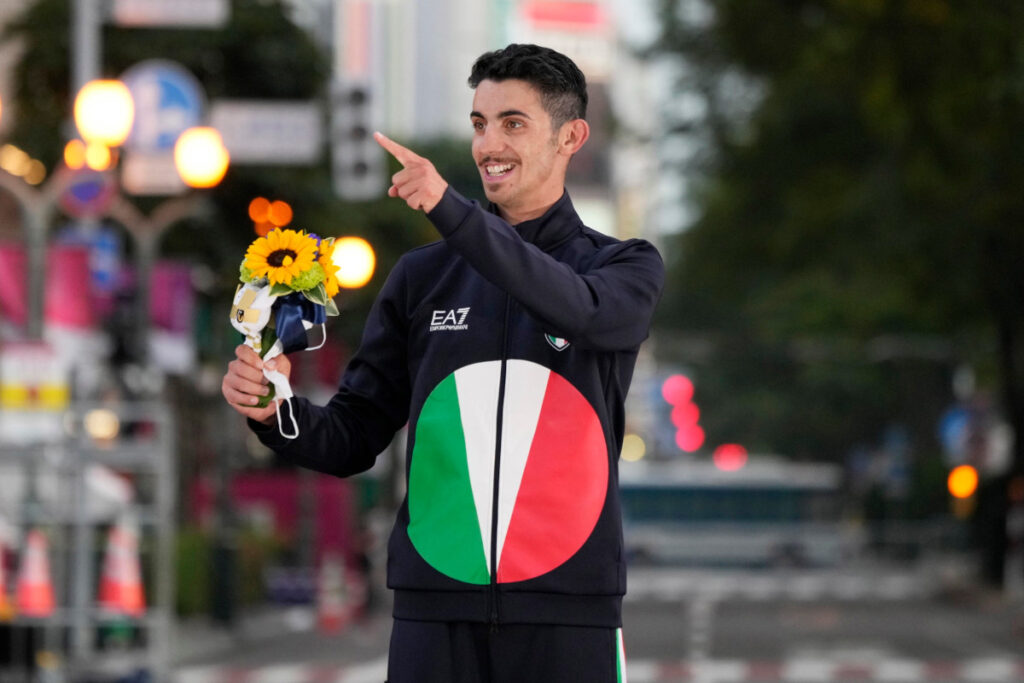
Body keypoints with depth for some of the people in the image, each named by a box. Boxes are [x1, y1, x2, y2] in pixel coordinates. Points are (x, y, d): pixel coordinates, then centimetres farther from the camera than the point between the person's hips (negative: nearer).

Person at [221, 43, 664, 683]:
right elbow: (353, 439, 11)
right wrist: (275, 410, -10)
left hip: (567, 611, -2)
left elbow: (577, 309, -19)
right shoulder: (422, 276, 12)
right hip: (435, 610, 2)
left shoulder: (627, 268, 6)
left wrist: (452, 210, -27)